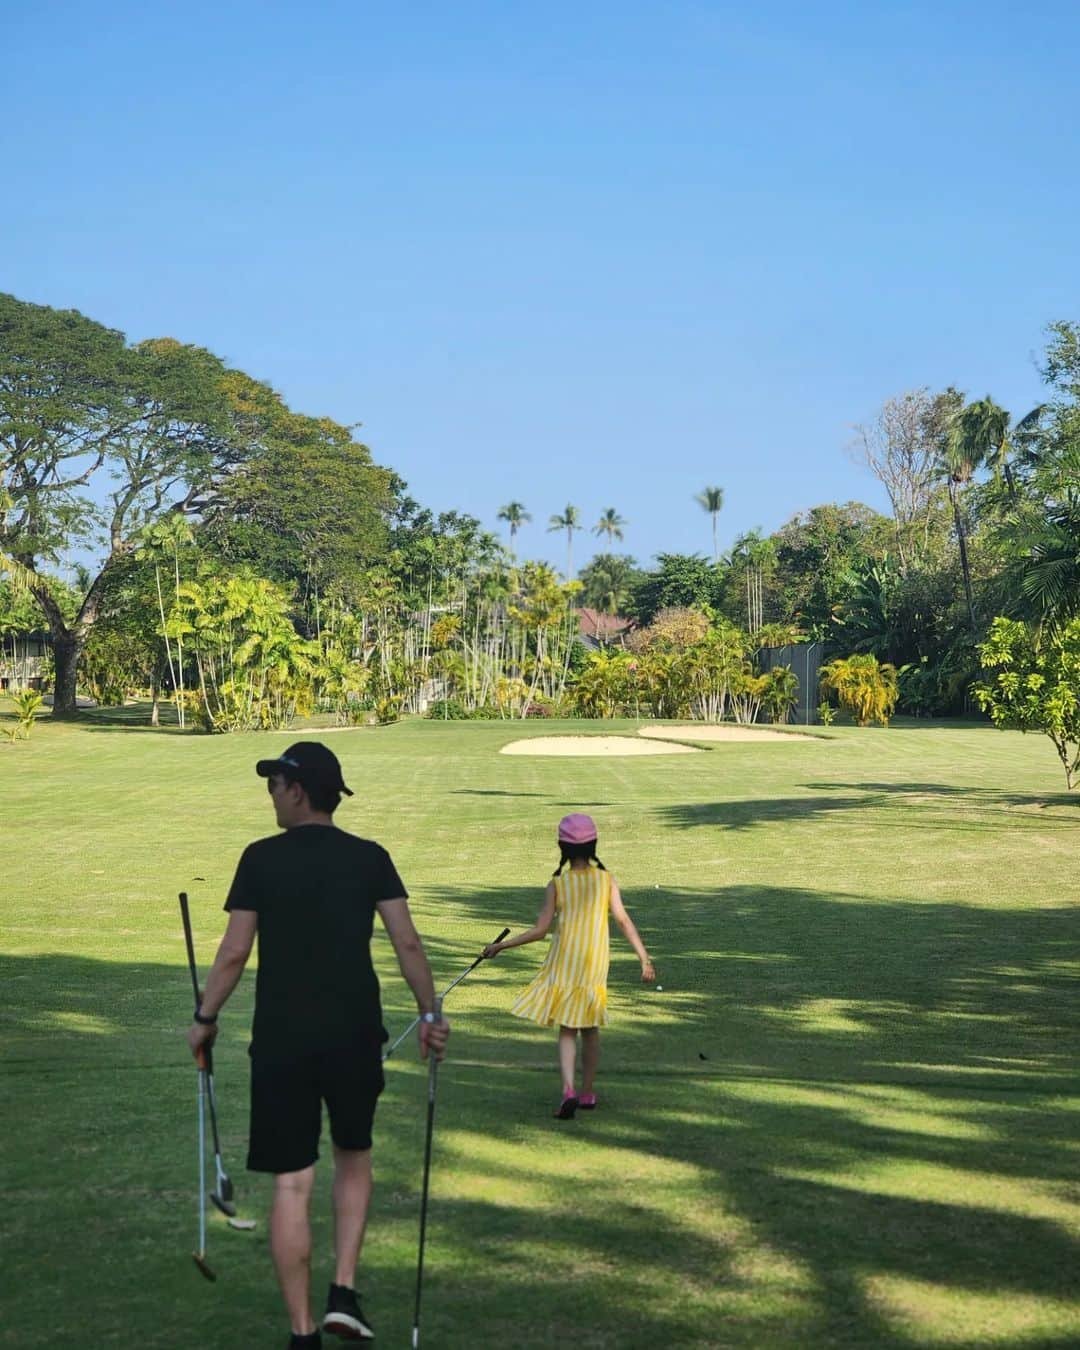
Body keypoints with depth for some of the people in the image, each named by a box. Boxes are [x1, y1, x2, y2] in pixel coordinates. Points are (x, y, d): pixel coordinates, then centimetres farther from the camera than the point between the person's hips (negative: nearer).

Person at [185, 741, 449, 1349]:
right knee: (355, 1158, 23)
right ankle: (345, 1294, 13)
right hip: (355, 1034, 2)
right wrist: (430, 1013, 8)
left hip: (280, 1041, -2)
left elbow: (234, 952, -4)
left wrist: (205, 1018, 9)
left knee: (291, 1185, 4)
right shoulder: (370, 858, 1)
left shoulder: (262, 858, -3)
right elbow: (408, 942, -2)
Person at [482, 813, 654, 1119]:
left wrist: (501, 946, 0)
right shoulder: (607, 880, -3)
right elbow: (624, 921, -5)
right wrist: (644, 958, -1)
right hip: (595, 967, 2)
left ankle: (569, 1089, -16)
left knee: (567, 1031, 4)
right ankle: (587, 1093, 25)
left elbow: (540, 930, -8)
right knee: (590, 1030, 17)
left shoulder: (557, 884, -6)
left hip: (563, 965, -1)